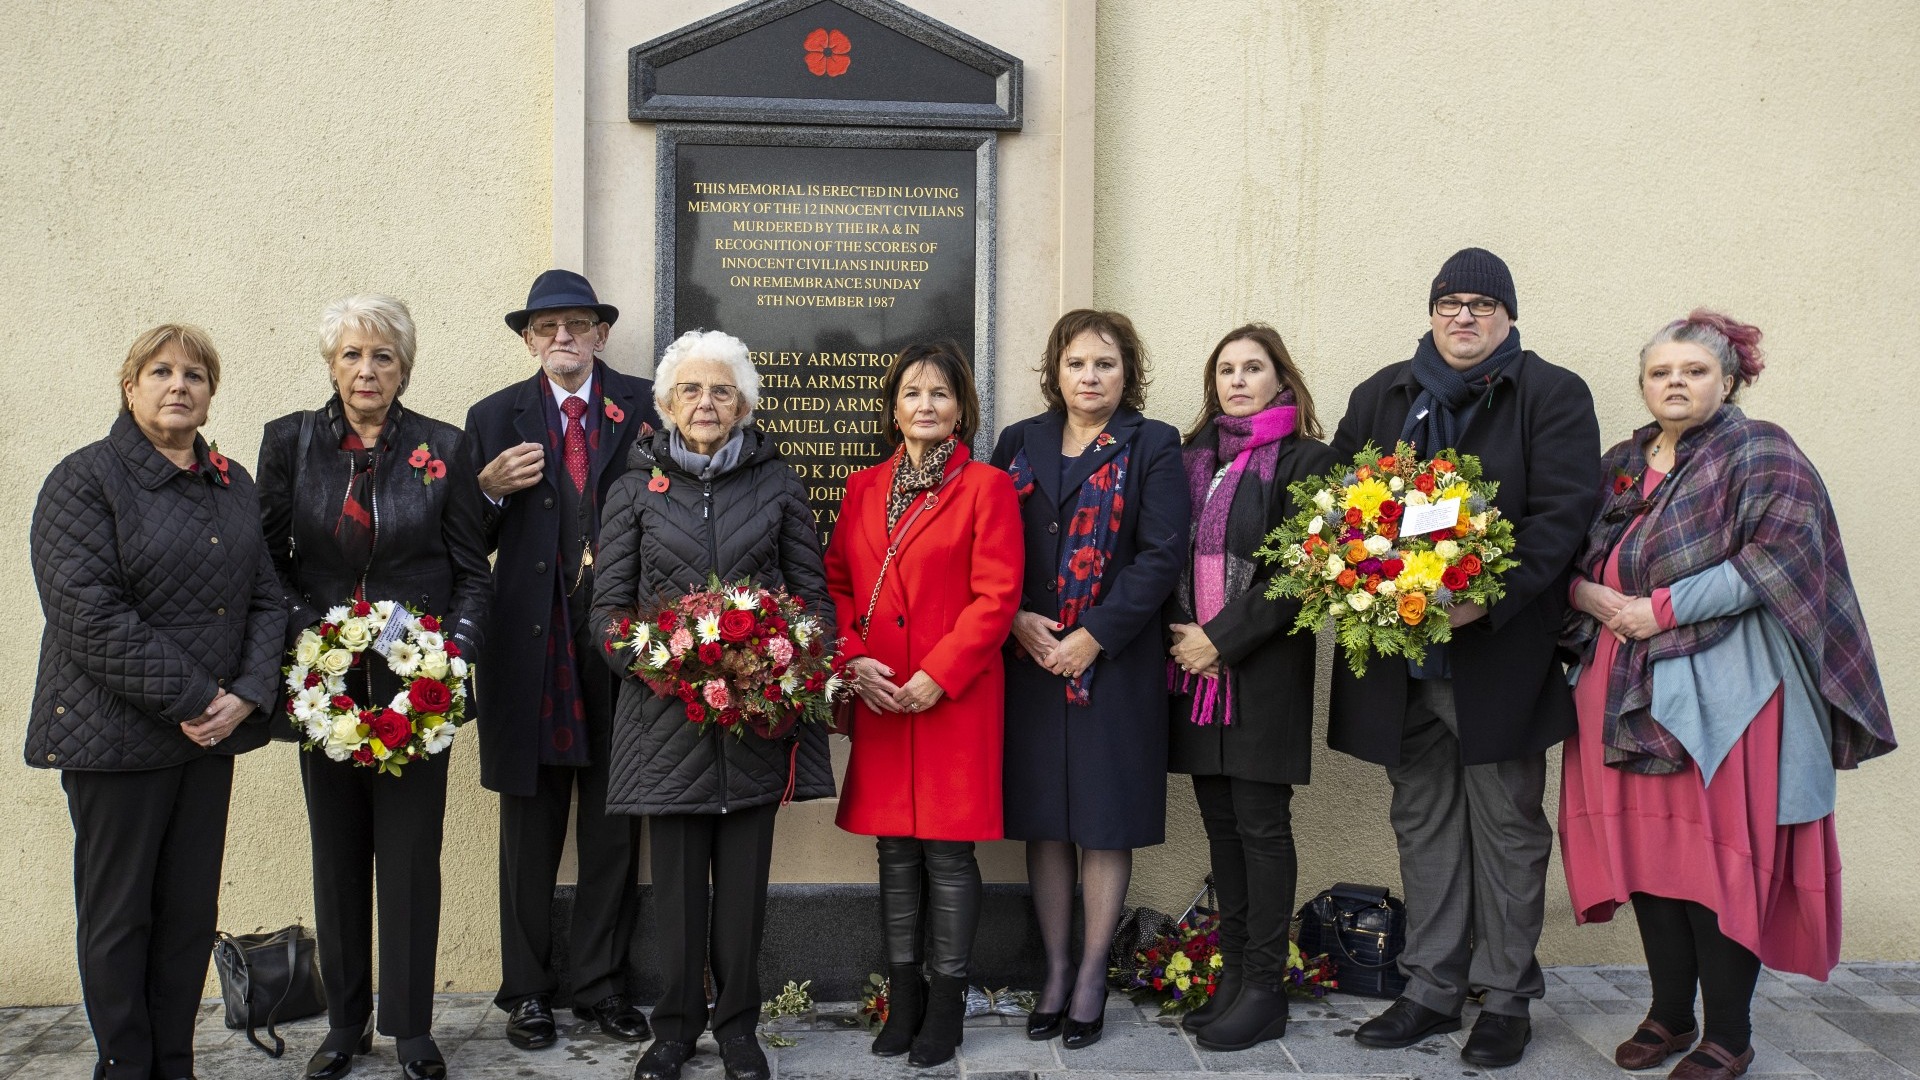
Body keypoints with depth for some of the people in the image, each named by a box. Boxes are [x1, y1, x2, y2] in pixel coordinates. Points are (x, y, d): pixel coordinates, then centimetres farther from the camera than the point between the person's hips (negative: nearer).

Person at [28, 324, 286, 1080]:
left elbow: (265, 598, 9)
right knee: (118, 912, 6)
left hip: (212, 732, 5)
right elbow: (90, 614, -16)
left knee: (192, 910, 10)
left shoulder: (233, 485, 11)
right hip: (118, 734, -5)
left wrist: (246, 696, -7)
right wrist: (191, 699, -17)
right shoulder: (84, 480, -7)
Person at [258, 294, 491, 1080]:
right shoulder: (289, 441, 3)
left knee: (411, 860, 4)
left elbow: (472, 572, 3)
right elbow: (271, 561, 5)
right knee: (337, 858, 12)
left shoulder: (443, 449, 0)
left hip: (417, 684, -1)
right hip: (323, 683, 2)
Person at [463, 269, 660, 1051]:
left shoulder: (644, 407, 4)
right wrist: (492, 486, -13)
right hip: (530, 643, 0)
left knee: (613, 823, 9)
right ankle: (527, 989, 21)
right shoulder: (495, 417, 7)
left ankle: (601, 982, 22)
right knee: (530, 824, 9)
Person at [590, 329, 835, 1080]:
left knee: (744, 876, 7)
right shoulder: (636, 488, 6)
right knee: (676, 878, 7)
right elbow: (609, 605, 5)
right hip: (667, 709, 0)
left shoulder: (777, 482, 7)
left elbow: (813, 590, 7)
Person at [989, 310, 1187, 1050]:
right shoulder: (1020, 443, 10)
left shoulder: (1152, 447, 0)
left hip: (1113, 661, -3)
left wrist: (1092, 637, -14)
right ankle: (1056, 969, 20)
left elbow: (1160, 556, -9)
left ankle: (1092, 976, 15)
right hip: (1031, 660, 3)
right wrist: (1017, 619, -9)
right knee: (1045, 820, 8)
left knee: (1105, 820, 3)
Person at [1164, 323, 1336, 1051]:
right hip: (1197, 667, 5)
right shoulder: (1194, 457, 13)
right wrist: (1180, 635, -1)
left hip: (1264, 669, -5)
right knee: (1220, 821, 9)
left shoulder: (1304, 460, -3)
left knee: (1261, 825, -2)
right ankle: (1233, 973, 19)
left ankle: (1265, 990, 7)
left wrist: (1221, 640, -13)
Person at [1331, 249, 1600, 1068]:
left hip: (1500, 649, -4)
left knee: (1507, 825, 6)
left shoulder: (1553, 396, 0)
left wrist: (1491, 597, -22)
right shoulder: (1379, 397, 13)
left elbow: (1562, 514, -10)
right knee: (1422, 822, 12)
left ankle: (1506, 995, 18)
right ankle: (1432, 986, 23)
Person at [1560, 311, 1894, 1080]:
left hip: (1720, 692, -5)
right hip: (1631, 695, 6)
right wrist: (1588, 595, -6)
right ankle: (1669, 1015, 21)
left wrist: (1663, 610, -16)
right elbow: (1570, 558, 17)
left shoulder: (1759, 454, -2)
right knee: (1650, 848, 8)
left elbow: (1780, 553, -15)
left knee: (1719, 856, -3)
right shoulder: (1620, 465, 16)